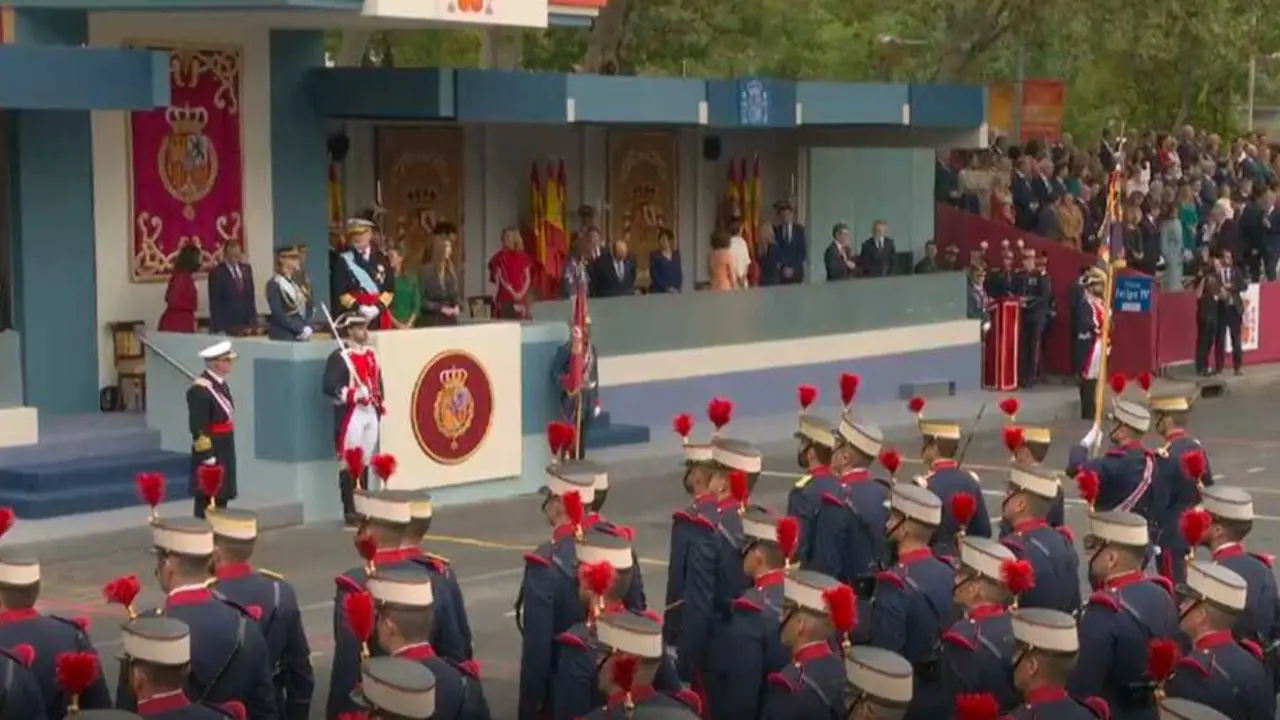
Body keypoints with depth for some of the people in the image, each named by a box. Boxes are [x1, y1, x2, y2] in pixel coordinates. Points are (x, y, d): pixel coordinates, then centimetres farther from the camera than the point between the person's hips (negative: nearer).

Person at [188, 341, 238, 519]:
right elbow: (199, 428, -21)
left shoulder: (221, 383, 11)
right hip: (210, 453, -9)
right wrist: (208, 458, -22)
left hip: (225, 452, 9)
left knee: (221, 499, 14)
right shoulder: (200, 389, -19)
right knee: (207, 502, -4)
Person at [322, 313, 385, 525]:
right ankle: (349, 510, -1)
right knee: (350, 462, -5)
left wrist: (379, 404, 12)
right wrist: (354, 395, -24)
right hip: (350, 416, -8)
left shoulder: (371, 354, 13)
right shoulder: (339, 357, -12)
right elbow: (328, 386, -19)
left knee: (365, 461, 14)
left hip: (371, 414, 8)